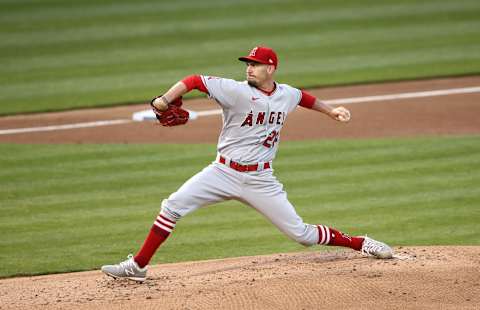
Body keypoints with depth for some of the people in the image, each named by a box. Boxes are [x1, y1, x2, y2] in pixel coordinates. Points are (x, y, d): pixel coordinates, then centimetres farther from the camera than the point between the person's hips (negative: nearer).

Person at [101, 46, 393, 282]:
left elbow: (304, 97, 26)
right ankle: (138, 266, -9)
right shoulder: (237, 91, -13)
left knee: (301, 233, -1)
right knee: (173, 206, -16)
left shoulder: (287, 95, 1)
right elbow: (195, 80, -19)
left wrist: (331, 111, 22)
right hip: (224, 173, -1)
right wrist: (164, 100, -33)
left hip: (260, 180, 1)